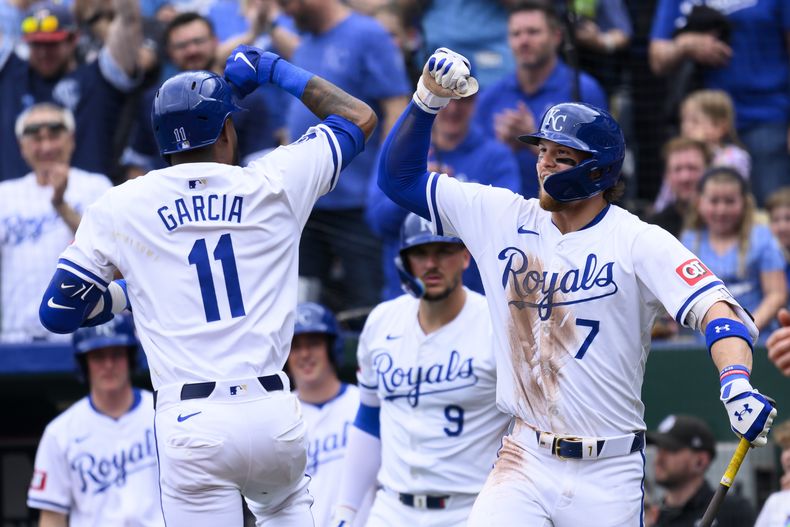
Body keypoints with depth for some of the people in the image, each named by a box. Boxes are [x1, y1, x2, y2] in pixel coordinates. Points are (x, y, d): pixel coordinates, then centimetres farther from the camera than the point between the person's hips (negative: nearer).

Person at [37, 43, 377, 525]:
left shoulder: (117, 209, 5)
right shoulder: (273, 185, 6)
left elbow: (57, 312, 10)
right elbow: (360, 119, 20)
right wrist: (277, 71, 29)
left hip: (193, 428, -2)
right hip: (274, 413, 2)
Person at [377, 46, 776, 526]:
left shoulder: (638, 242, -6)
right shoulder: (503, 217, 7)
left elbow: (714, 308, -19)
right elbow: (400, 177, 14)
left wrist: (737, 382, -39)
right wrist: (429, 98, -1)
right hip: (525, 463, 2)